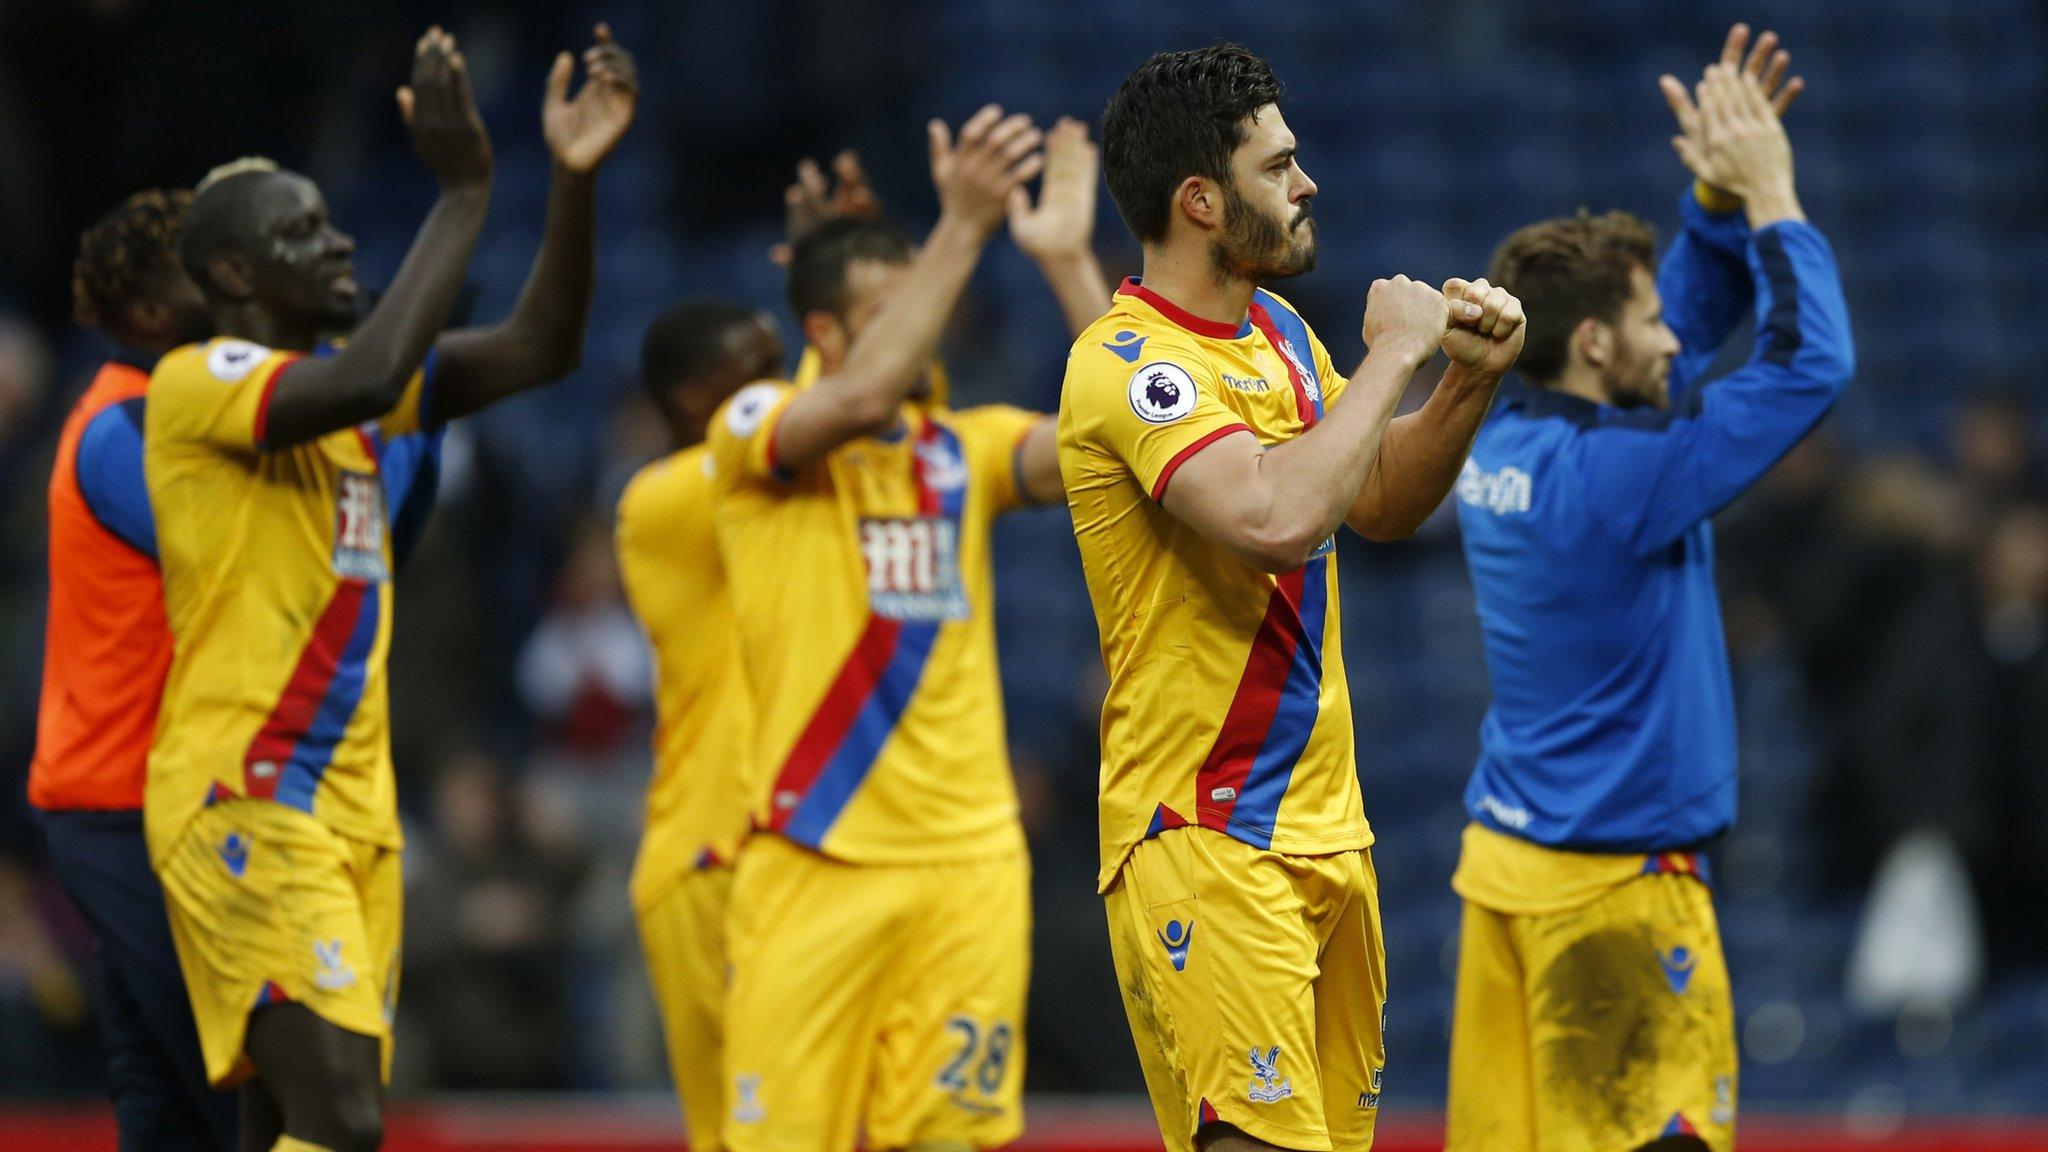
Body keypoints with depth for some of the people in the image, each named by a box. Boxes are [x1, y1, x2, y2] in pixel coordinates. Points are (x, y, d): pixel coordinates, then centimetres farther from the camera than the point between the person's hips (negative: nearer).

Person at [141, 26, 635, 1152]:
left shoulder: (343, 380, 14)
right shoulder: (196, 383, -11)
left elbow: (540, 348, 9)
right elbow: (365, 383, -29)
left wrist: (574, 177, -4)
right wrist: (463, 194, -23)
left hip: (347, 804, 9)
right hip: (243, 804, -9)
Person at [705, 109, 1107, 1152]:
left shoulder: (965, 446, 11)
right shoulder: (754, 428, -2)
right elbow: (857, 400, -23)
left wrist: (1070, 263, -10)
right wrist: (961, 228, -23)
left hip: (969, 861, 4)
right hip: (819, 857, -4)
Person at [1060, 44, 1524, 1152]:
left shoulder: (1276, 329, 13)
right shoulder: (1130, 361, -16)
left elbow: (1381, 503, 24)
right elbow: (1275, 517, -31)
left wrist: (1467, 382, 6)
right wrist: (1392, 353, -19)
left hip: (1321, 822, 9)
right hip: (1204, 841, -9)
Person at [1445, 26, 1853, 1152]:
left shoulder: (1498, 448, 7)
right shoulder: (1609, 476, -19)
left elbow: (1691, 322, 19)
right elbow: (1813, 365, -18)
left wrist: (1718, 198, 8)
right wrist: (1771, 200, -9)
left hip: (1505, 856, 9)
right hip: (1610, 885, -9)